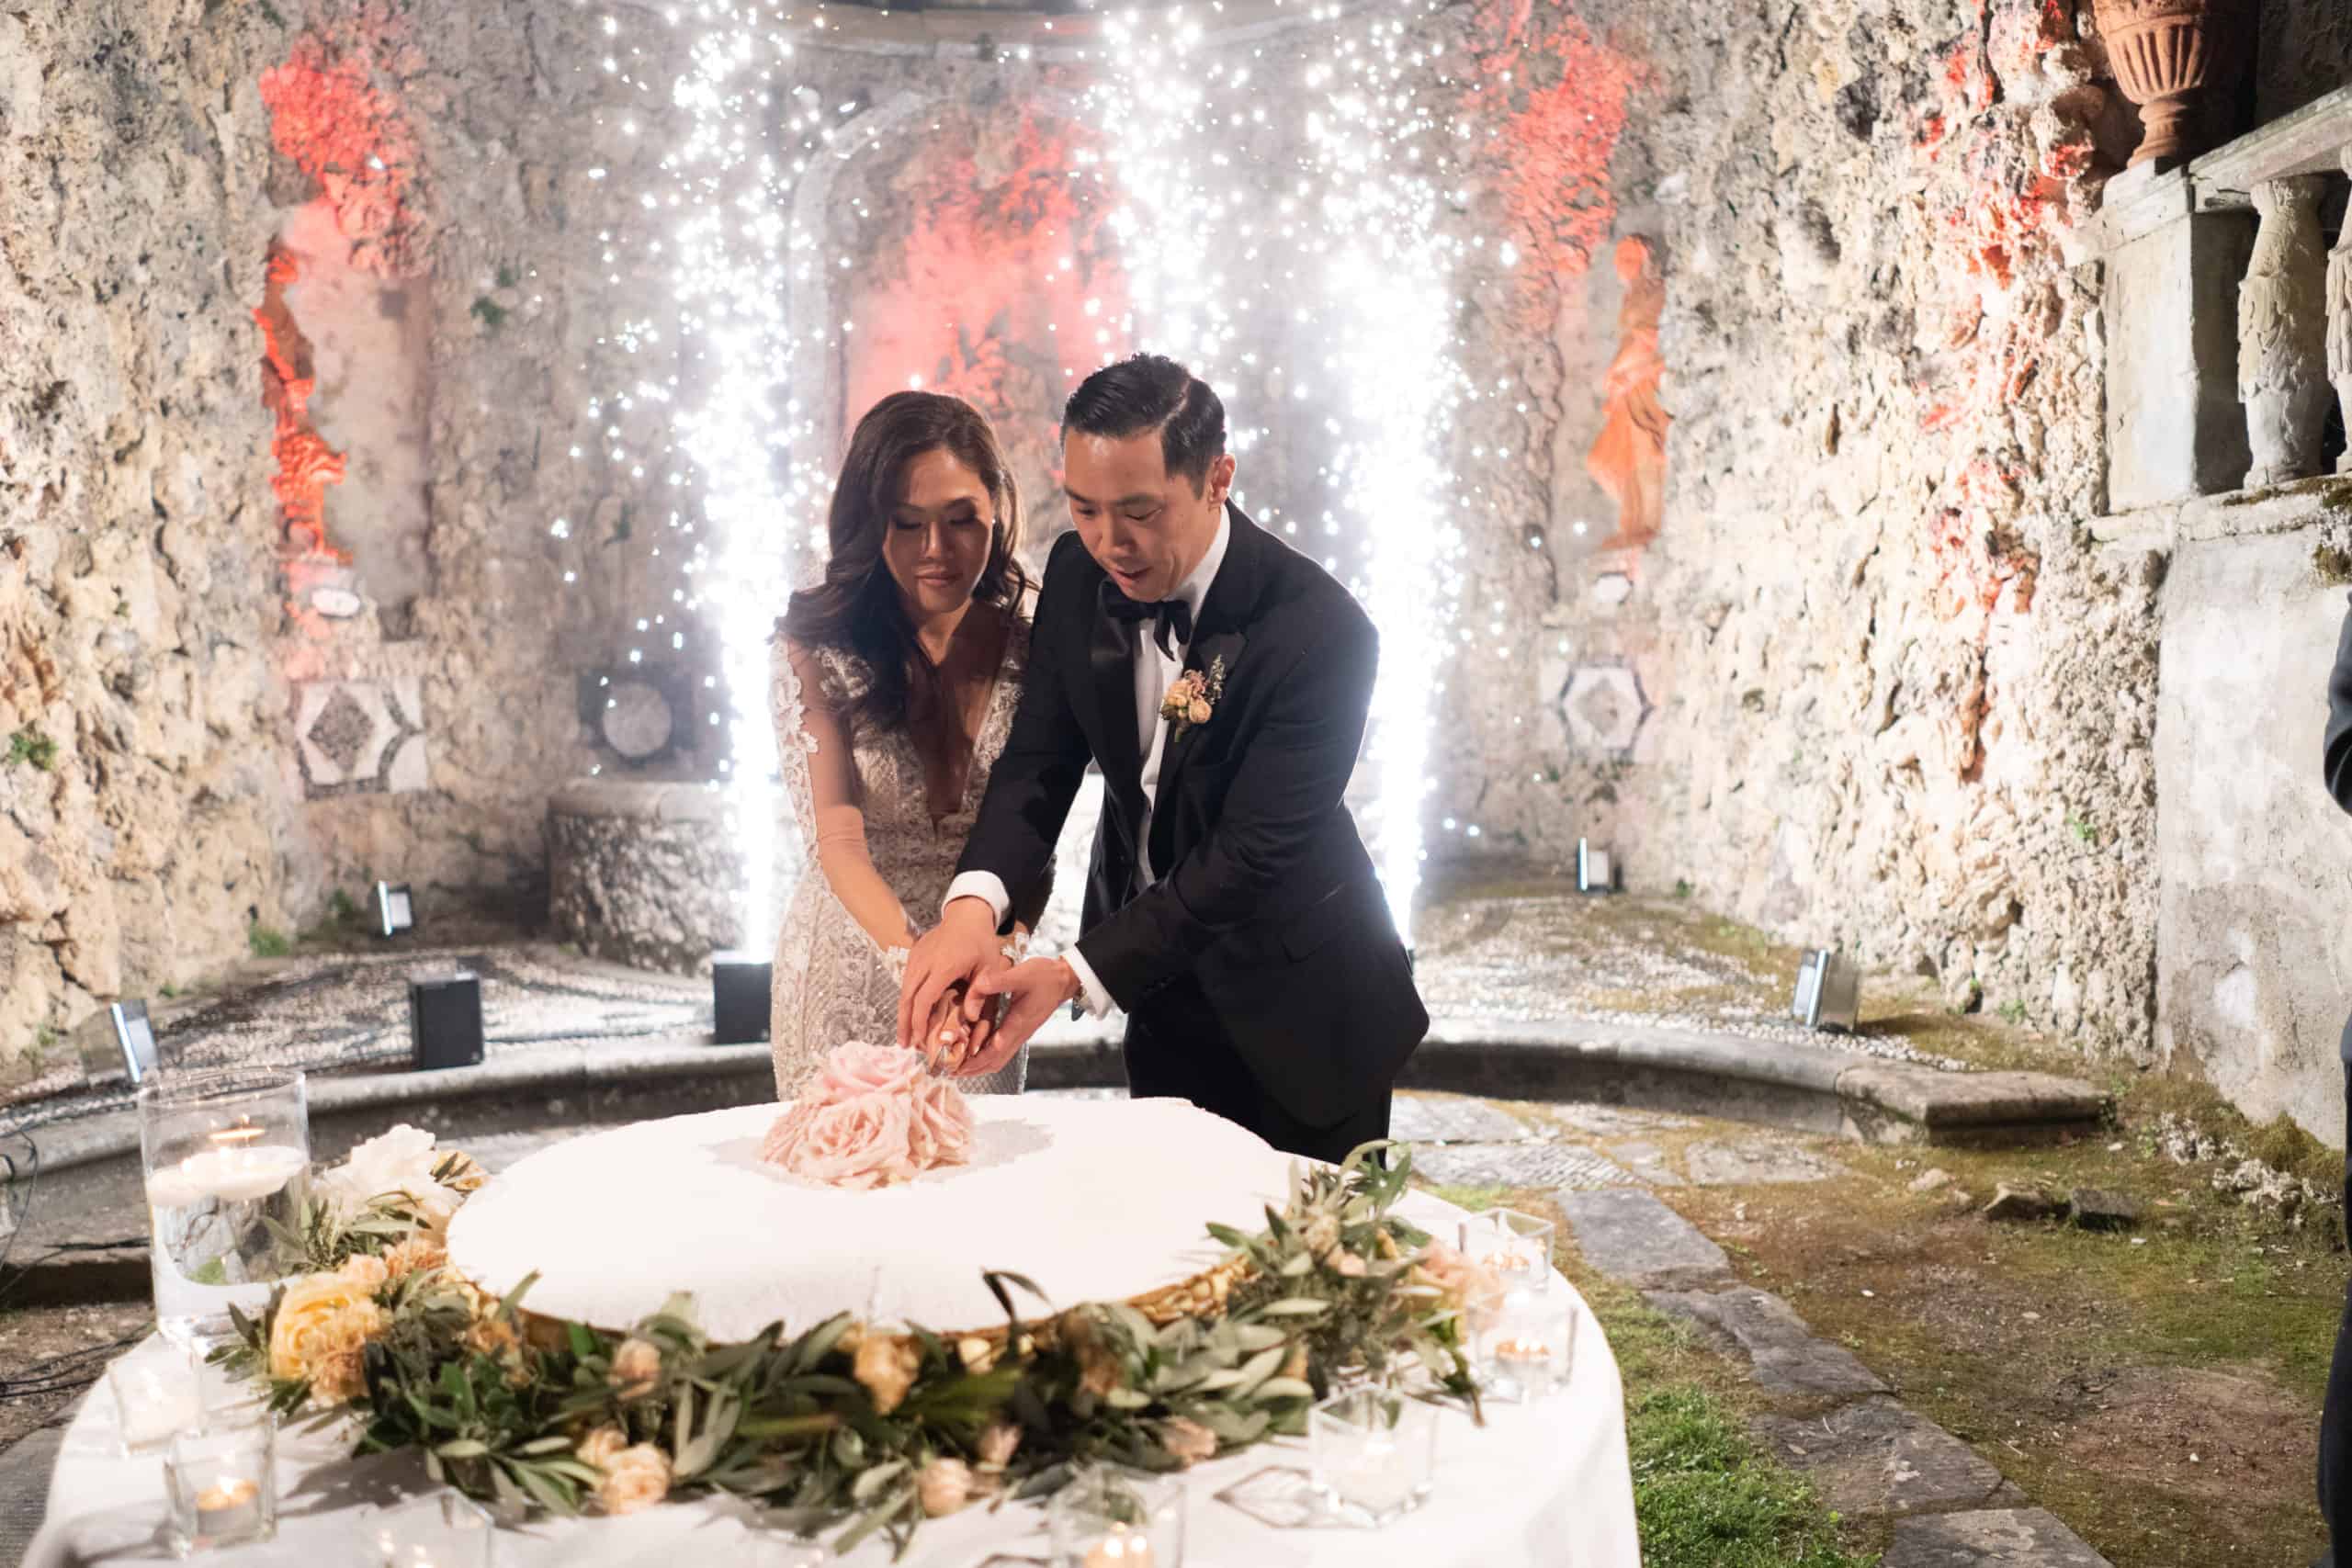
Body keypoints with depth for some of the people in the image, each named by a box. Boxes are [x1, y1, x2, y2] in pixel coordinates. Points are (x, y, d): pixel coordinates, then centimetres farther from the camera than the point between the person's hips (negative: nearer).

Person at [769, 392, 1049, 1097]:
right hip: (850, 972, -2)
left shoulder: (1031, 650, -8)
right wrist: (917, 961, -38)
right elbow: (839, 843, -21)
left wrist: (1004, 948, -25)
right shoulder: (813, 654, -13)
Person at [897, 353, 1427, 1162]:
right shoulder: (1078, 573, -9)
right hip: (1159, 989, 5)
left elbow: (1251, 853, -29)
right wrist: (973, 904, -30)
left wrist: (1076, 975, -36)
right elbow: (1039, 759, -10)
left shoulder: (1321, 632, -28)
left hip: (1293, 1007, -4)